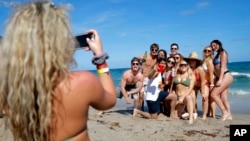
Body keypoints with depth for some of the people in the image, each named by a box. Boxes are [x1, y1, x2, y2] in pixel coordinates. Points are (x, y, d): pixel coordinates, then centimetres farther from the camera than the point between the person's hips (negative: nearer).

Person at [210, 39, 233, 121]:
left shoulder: (223, 53, -3)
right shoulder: (217, 55, 22)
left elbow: (223, 67, -13)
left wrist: (220, 79, -19)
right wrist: (217, 79, 12)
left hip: (226, 76, -9)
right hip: (221, 77, 9)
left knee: (213, 94, -14)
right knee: (224, 98, 5)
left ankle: (225, 112, -7)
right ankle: (229, 115, 8)